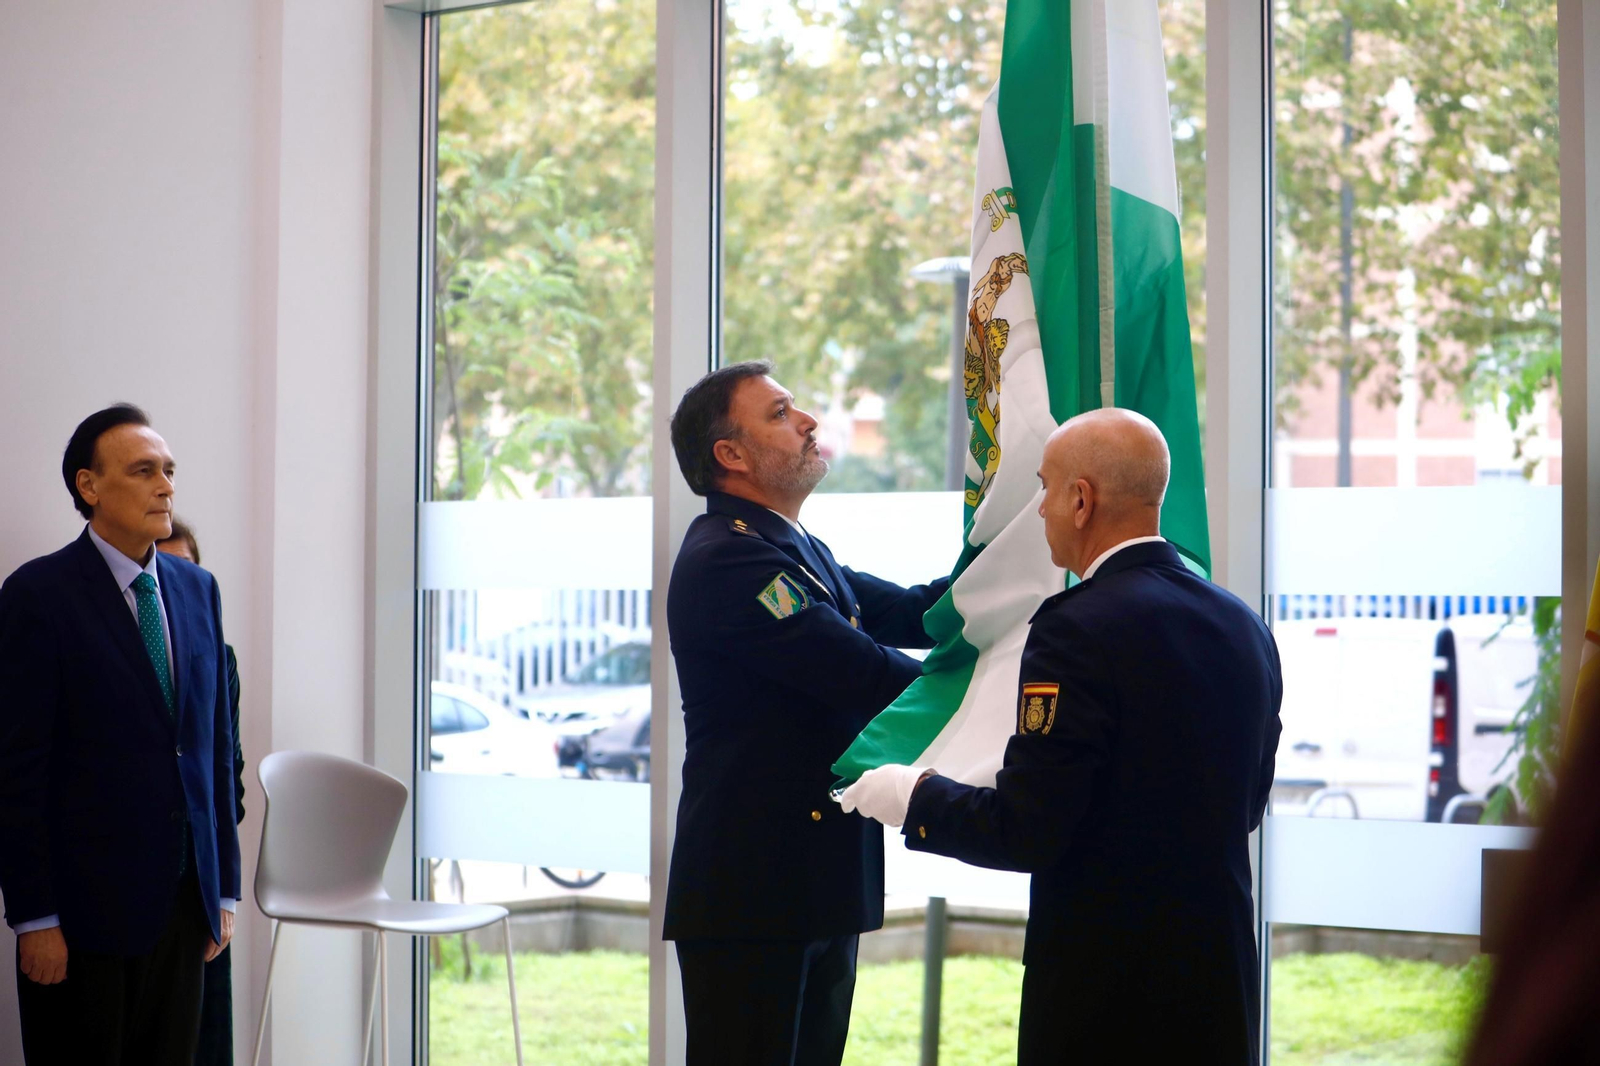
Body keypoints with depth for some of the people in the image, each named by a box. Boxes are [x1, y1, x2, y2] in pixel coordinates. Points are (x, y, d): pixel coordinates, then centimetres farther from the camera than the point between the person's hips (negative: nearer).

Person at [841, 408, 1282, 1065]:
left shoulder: (1080, 629, -17)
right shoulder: (1244, 627, 6)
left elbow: (1026, 832, -19)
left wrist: (915, 795, -2)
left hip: (1101, 988, -7)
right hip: (1221, 984, 7)